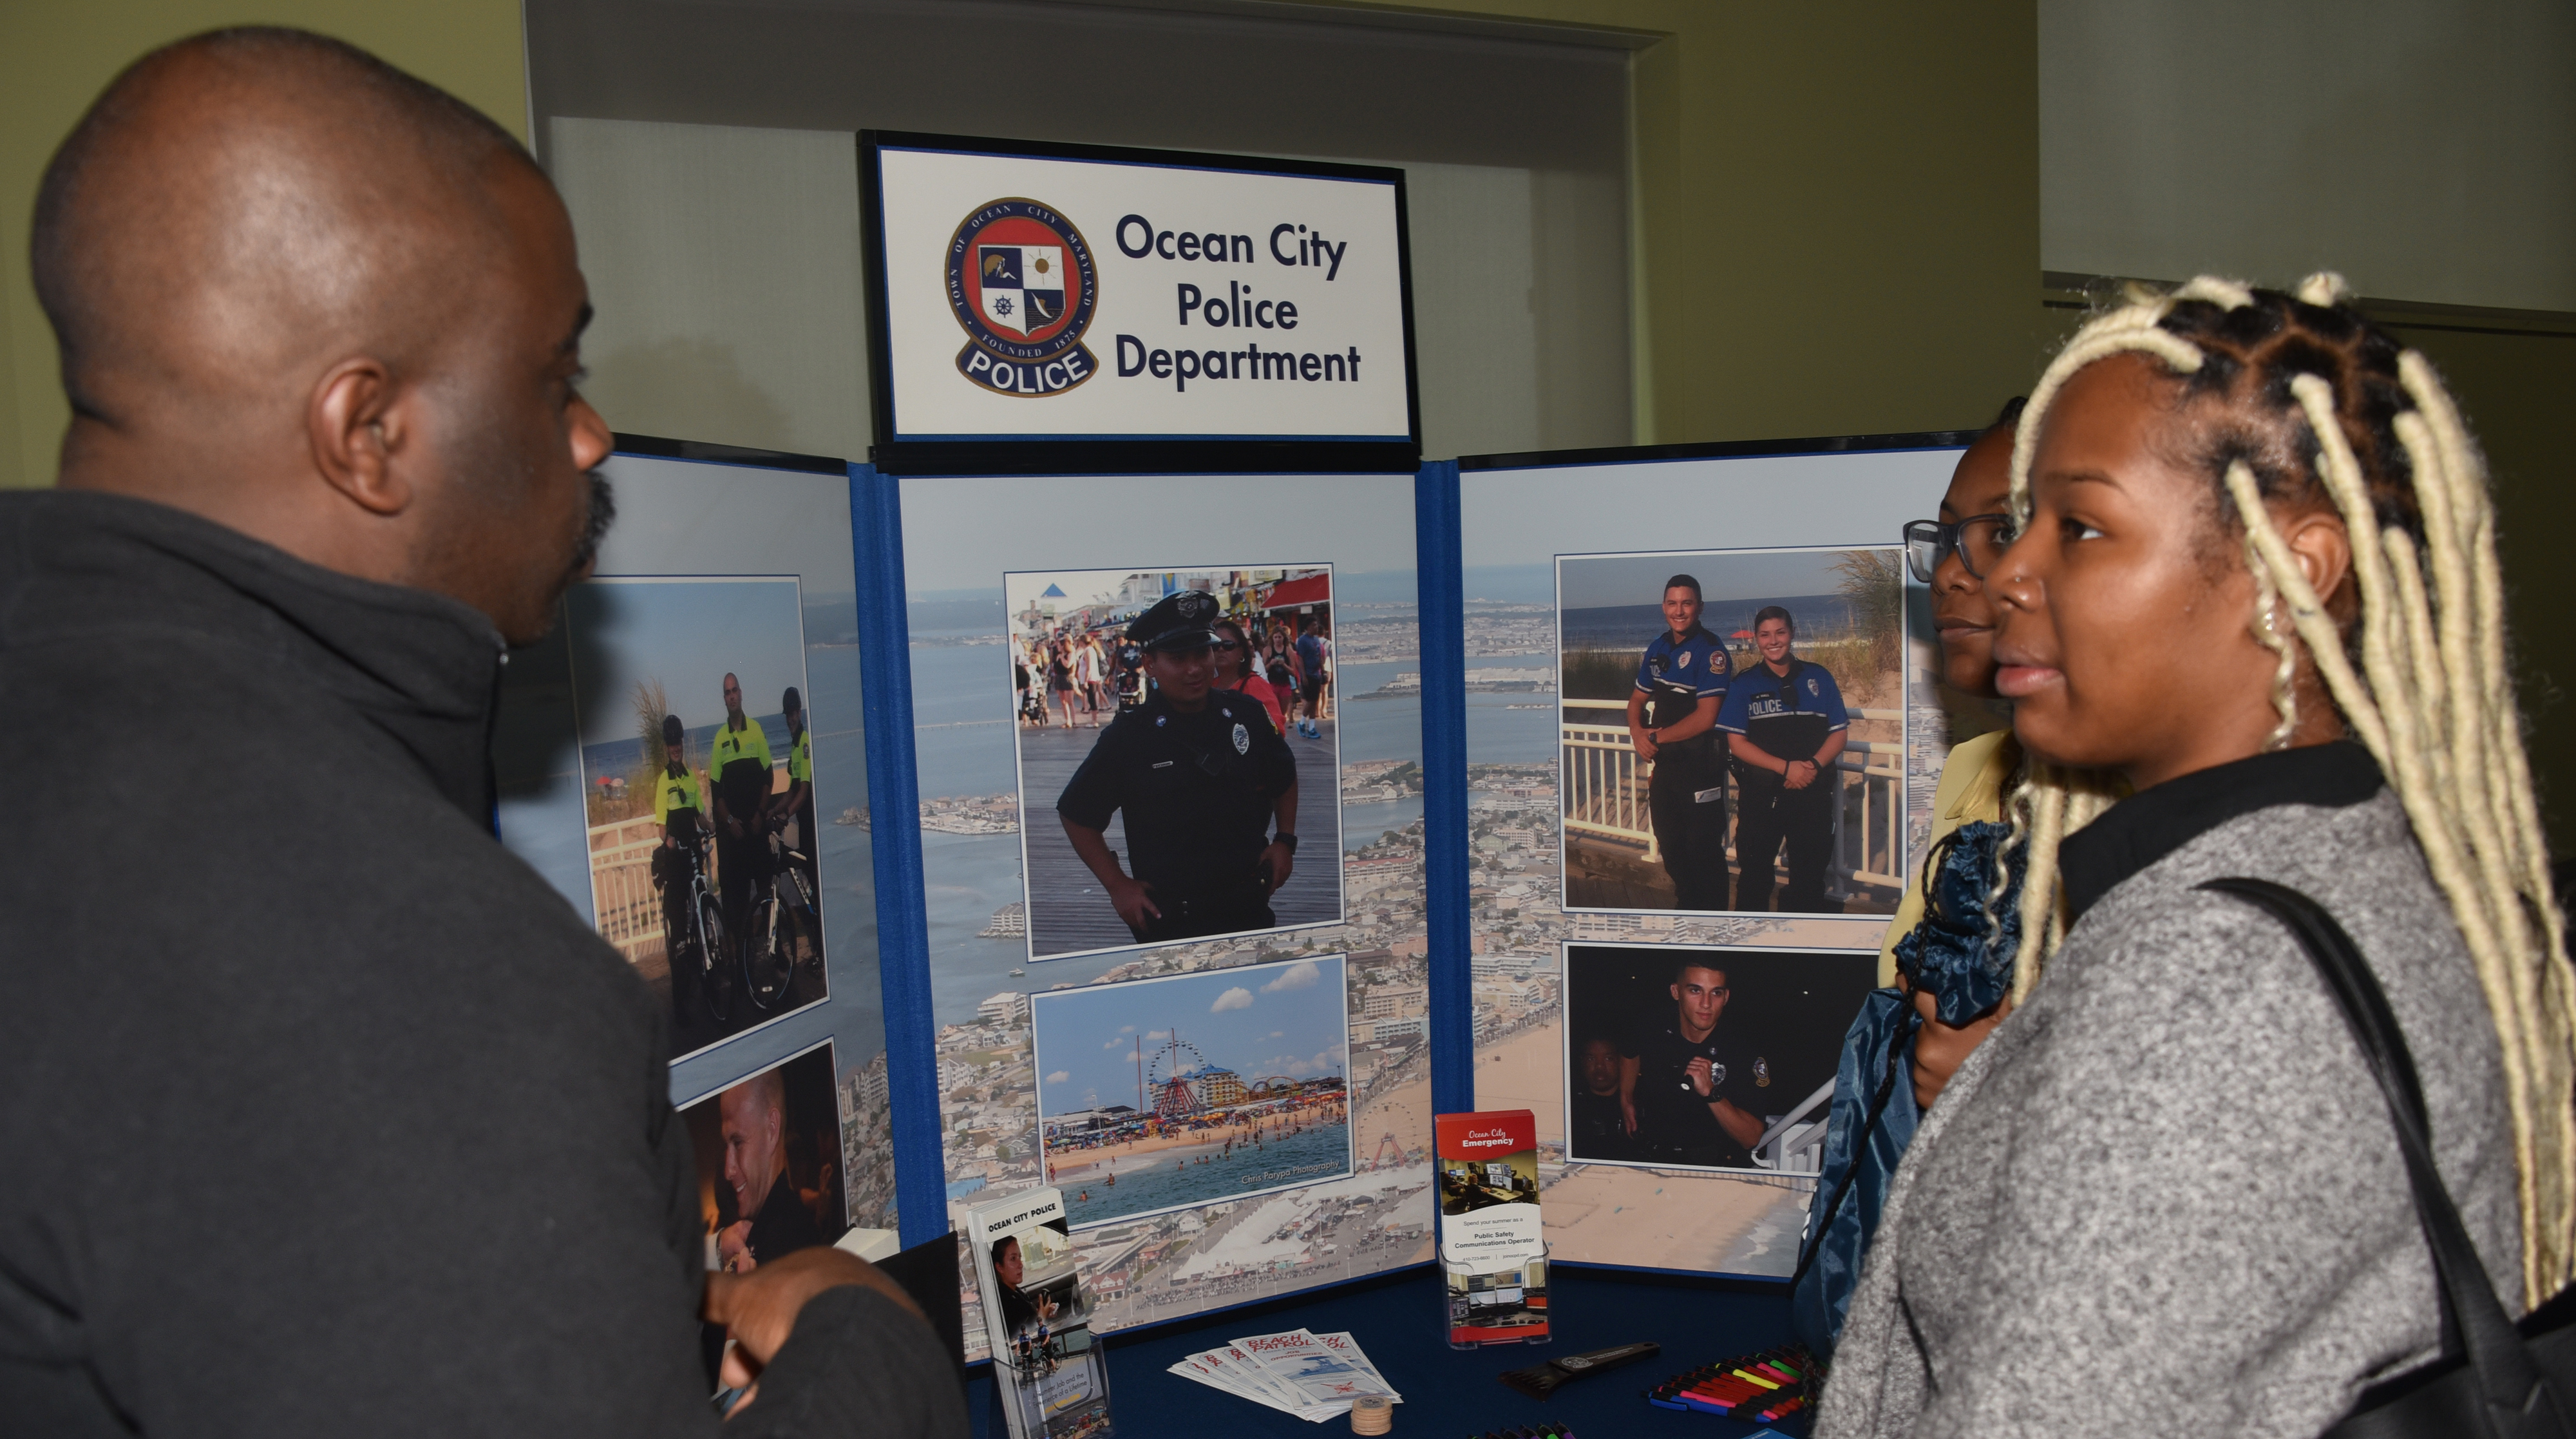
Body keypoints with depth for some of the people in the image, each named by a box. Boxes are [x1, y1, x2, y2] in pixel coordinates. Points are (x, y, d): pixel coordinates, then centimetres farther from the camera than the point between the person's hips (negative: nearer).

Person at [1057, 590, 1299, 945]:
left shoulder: (1244, 714, -1)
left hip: (1251, 906, 4)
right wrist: (1117, 886, -6)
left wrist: (1284, 840, 5)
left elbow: (1284, 777, 17)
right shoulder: (1128, 737, -11)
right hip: (1169, 921, -3)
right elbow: (1076, 814, -2)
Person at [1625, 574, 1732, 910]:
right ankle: (1685, 906, 36)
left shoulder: (1709, 650, -15)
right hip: (1664, 764, 8)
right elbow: (1639, 697, 18)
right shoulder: (1658, 647, 7)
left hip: (1700, 766, -8)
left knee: (1705, 851, 0)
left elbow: (1706, 717, -20)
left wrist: (1656, 737, -11)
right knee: (1670, 845, 19)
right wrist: (1638, 733, -3)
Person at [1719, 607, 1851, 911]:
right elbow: (1737, 742, -4)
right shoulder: (1743, 684, 2)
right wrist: (1786, 767, -16)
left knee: (1810, 873, 9)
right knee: (1754, 874, 6)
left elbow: (1839, 732, 5)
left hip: (1813, 793, 1)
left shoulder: (1819, 678, 6)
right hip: (1761, 794, -1)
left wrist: (1814, 765, -15)